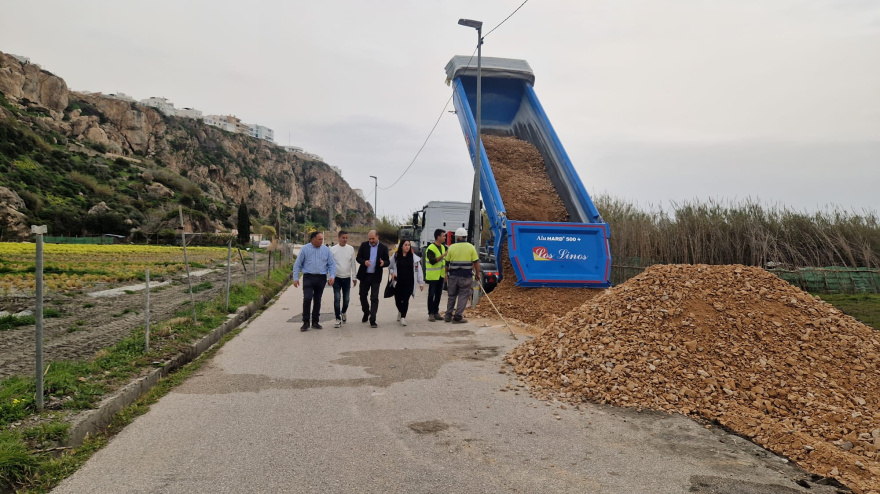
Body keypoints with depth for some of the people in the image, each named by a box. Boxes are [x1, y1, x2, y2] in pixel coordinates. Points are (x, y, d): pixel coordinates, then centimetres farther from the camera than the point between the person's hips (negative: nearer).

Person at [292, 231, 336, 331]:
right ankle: (305, 322, -3)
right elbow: (297, 265, 3)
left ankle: (315, 322, 18)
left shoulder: (326, 250, 6)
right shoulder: (305, 249, 1)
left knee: (317, 300, 8)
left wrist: (332, 276, -7)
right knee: (307, 299, -13)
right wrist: (296, 278, -2)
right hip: (308, 277, -2)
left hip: (321, 278, 2)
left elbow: (331, 264, 7)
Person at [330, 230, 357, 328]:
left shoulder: (351, 249, 2)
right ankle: (338, 319, 2)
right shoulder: (333, 249, -4)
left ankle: (343, 312, 36)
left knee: (346, 299, 10)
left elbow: (353, 264, 8)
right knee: (337, 298, -6)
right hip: (337, 278, -2)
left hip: (347, 278, 2)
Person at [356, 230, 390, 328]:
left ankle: (372, 320, 0)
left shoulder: (383, 248, -1)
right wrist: (364, 262, -19)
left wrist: (383, 263, -22)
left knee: (374, 298, -3)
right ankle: (366, 312, 38)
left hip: (376, 276, -2)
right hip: (364, 275, 2)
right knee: (362, 295, 13)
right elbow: (358, 258, 3)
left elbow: (387, 261, 2)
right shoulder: (364, 245, 2)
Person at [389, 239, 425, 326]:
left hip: (409, 283, -1)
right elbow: (390, 267, 15)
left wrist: (421, 282, 0)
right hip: (398, 283, 1)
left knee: (405, 300, -6)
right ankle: (400, 311, 39)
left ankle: (403, 317, 3)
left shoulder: (414, 257, 2)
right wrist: (392, 273, -6)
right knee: (398, 300, 7)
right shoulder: (395, 256, 3)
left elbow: (418, 270, 2)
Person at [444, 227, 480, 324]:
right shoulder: (470, 247, -3)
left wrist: (446, 273, 19)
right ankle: (457, 317, 1)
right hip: (466, 276, -2)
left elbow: (447, 263, 6)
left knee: (452, 296, 15)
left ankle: (448, 316, 18)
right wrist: (478, 274, 6)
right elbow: (476, 262, -4)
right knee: (463, 296, 4)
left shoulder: (452, 247, 1)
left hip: (453, 276, 3)